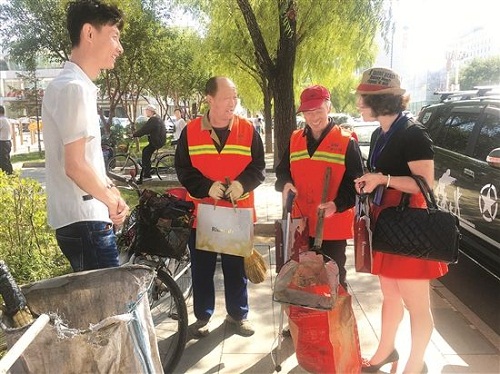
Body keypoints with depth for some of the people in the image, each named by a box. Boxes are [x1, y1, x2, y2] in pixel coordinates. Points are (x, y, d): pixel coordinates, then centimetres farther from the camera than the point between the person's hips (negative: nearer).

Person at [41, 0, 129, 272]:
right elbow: (75, 166, -21)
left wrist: (110, 191, 8)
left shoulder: (75, 85, 15)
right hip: (85, 222, -10)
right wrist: (113, 201, -7)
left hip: (85, 219, 10)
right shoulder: (74, 87, -16)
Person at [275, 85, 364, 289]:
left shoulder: (346, 141, -7)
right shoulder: (295, 139, 7)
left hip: (334, 225, -4)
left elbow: (356, 181, -8)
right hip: (302, 223, 4)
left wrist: (338, 204, -24)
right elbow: (282, 171, 14)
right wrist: (285, 184, -9)